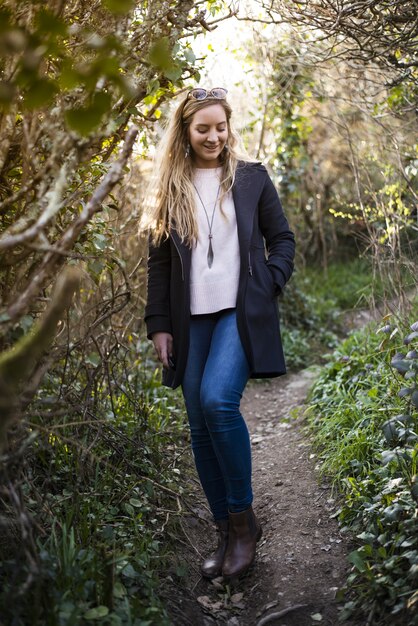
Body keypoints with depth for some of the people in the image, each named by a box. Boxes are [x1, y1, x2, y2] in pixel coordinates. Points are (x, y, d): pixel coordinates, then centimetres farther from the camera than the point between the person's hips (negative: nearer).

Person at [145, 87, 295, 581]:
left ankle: (244, 517, -4)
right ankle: (227, 532, 19)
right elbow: (159, 261, 10)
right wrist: (158, 324, 5)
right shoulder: (172, 188, 10)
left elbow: (282, 239, 10)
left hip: (241, 312, -3)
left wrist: (269, 286, -5)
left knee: (218, 400, -25)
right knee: (200, 426, 3)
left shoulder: (251, 177, 6)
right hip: (192, 319, 3)